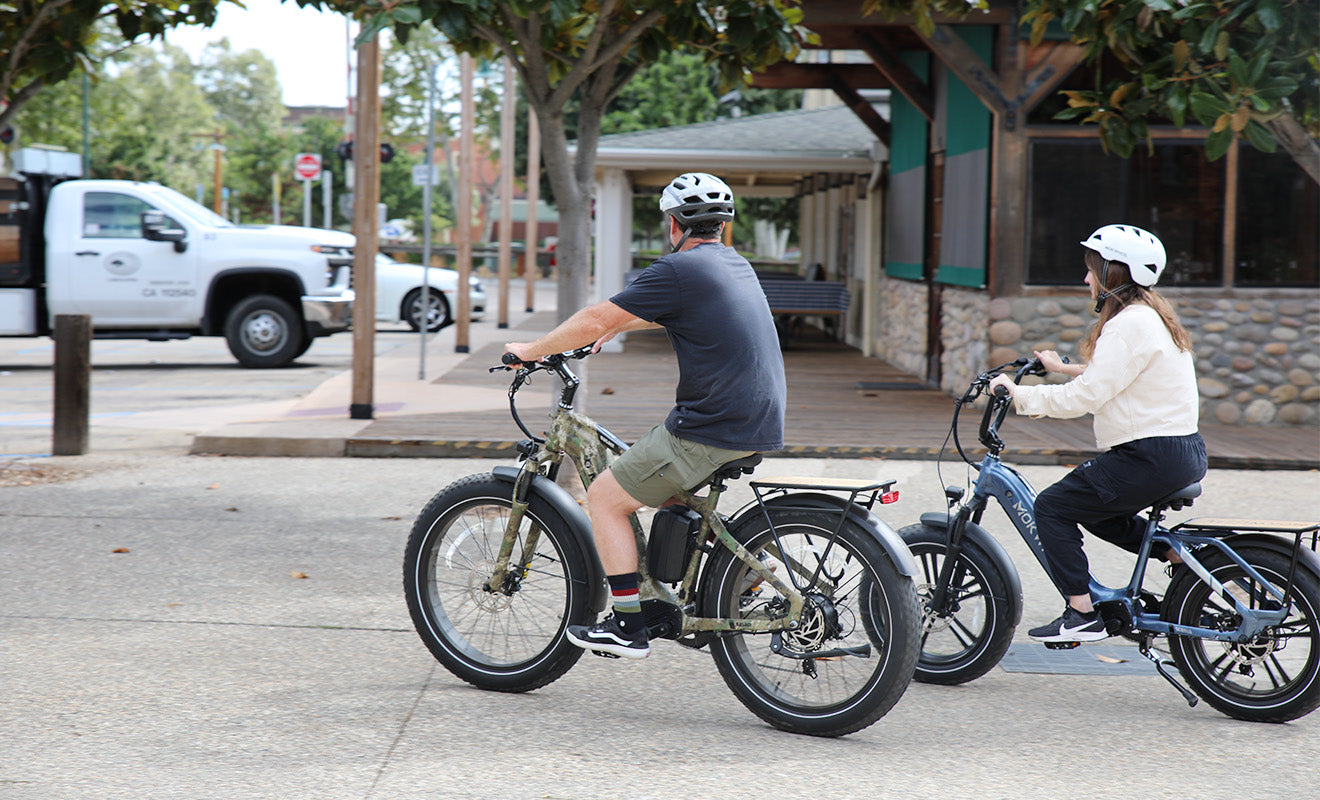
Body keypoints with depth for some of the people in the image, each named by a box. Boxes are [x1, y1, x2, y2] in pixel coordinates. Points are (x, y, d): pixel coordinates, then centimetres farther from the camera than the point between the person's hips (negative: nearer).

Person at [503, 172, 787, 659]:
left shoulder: (677, 270, -11)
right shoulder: (736, 266, 16)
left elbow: (594, 321, -8)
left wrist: (532, 350, 5)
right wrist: (617, 327, 44)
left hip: (714, 431, -9)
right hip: (763, 423, 9)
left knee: (605, 497, 3)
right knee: (658, 487, 29)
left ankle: (628, 627, 1)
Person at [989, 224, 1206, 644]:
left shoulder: (1131, 324, -17)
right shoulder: (1151, 315, 14)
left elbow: (1085, 396, -21)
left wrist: (1020, 394, -14)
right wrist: (1063, 368, 30)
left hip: (1151, 458, -10)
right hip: (1184, 451, 10)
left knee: (1052, 506, -5)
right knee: (1090, 508, 24)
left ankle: (1081, 615, -6)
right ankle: (1176, 552, 19)